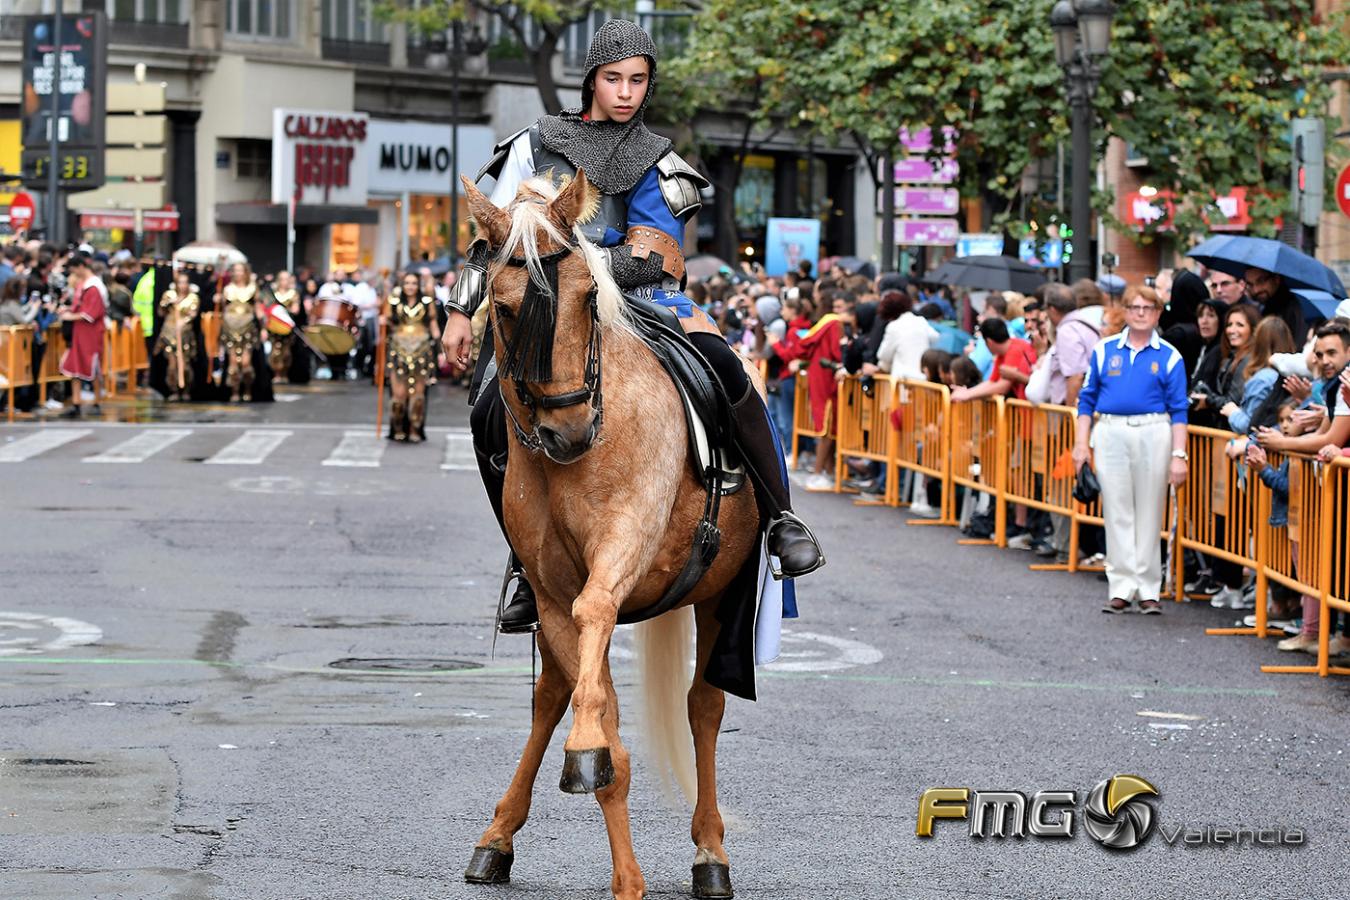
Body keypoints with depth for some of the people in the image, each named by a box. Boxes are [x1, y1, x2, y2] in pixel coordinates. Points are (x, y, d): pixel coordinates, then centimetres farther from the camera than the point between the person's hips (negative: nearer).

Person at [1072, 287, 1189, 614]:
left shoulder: (1169, 357, 4)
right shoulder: (1104, 350, 9)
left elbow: (1178, 410, 3)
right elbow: (1087, 399, 11)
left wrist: (1179, 455, -4)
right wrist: (1081, 443, 3)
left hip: (1153, 435, -1)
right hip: (1111, 434, 1)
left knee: (1149, 514, 2)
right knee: (1117, 513, 2)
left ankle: (1148, 589, 8)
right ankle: (1122, 587, 6)